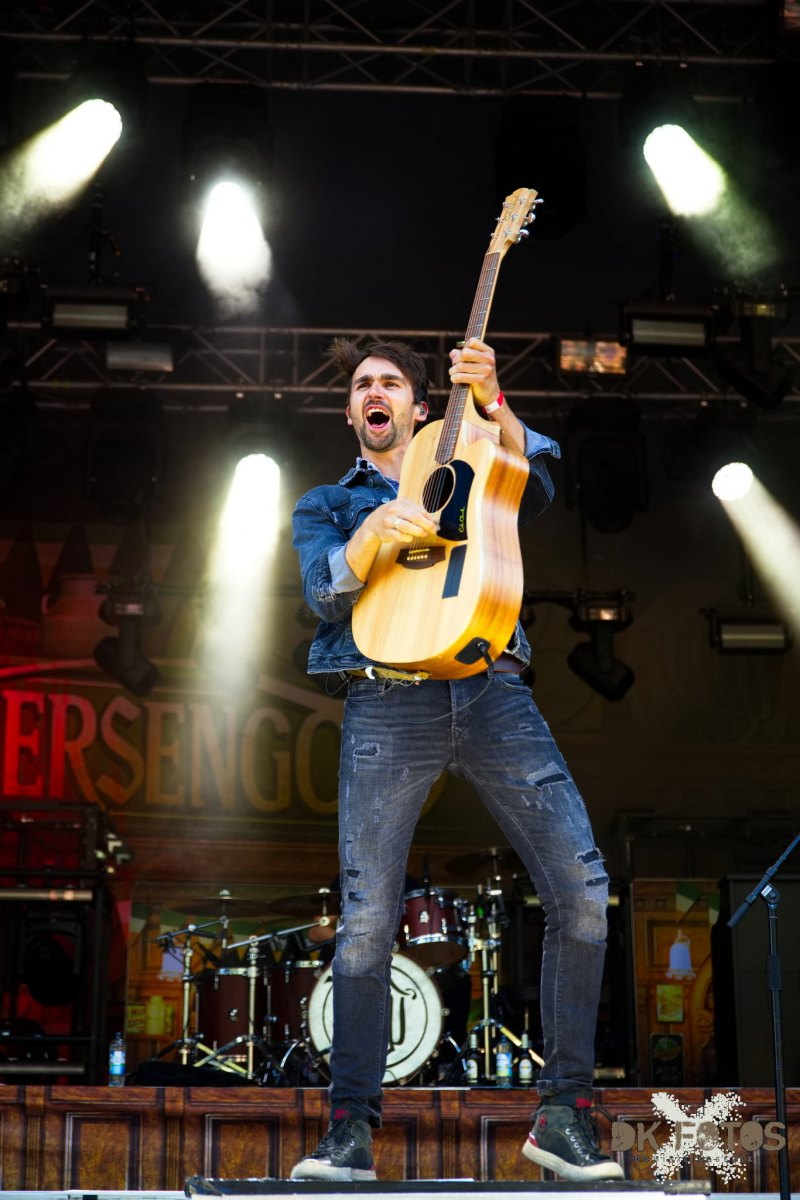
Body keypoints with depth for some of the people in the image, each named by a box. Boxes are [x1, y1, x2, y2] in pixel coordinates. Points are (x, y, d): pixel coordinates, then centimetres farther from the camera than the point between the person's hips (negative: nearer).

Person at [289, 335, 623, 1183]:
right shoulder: (326, 505, 23)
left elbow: (536, 485, 3)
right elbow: (327, 595, 3)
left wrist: (489, 403, -13)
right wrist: (375, 531, -17)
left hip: (491, 692, 1)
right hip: (388, 705, -1)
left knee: (583, 890, -10)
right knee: (366, 920, -9)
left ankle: (563, 1111, 0)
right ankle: (351, 1129, 3)